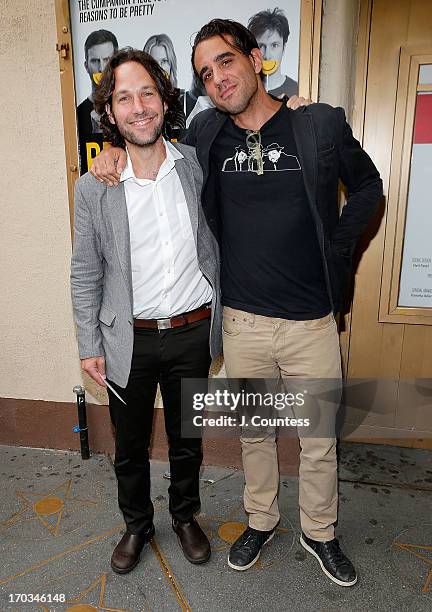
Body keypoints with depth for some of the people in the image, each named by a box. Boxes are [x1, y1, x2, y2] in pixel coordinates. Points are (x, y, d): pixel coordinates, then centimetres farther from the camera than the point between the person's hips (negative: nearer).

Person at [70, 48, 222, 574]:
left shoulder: (197, 165, -5)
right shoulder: (94, 187, -7)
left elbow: (214, 247, 8)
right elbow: (85, 274, -1)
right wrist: (89, 345, -1)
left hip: (192, 333, 1)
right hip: (129, 338, 0)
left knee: (186, 439, 19)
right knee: (129, 446, 18)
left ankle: (185, 516, 45)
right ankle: (136, 524, 45)